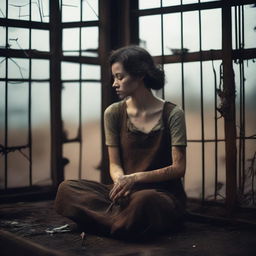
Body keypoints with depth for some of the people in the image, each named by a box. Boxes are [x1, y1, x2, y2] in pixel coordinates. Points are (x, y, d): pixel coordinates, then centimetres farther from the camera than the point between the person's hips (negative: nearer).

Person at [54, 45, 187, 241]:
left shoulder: (172, 114, -6)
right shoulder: (114, 113, 4)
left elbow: (178, 168, -9)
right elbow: (114, 164, 4)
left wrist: (135, 178, -21)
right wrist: (121, 181, -20)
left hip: (164, 193, -3)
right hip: (127, 191, 3)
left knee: (143, 200, -40)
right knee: (67, 189, -19)